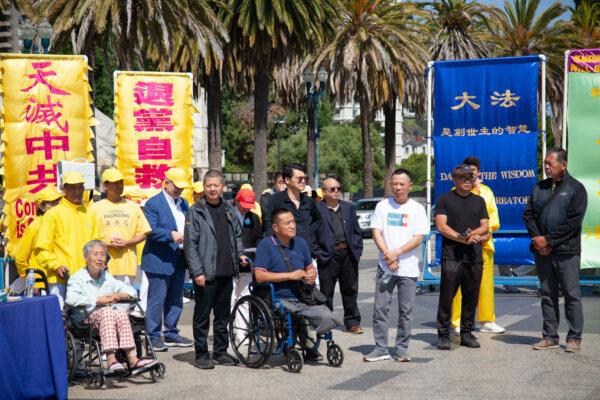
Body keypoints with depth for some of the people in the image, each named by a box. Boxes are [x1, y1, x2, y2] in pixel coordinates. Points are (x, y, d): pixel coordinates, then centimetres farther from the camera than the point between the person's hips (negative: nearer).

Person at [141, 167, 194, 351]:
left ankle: (171, 334, 23)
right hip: (159, 260, -7)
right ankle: (154, 336, 3)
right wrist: (171, 235, -26)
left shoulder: (184, 204, 16)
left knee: (176, 300, 13)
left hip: (179, 261, 8)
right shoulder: (153, 203, -7)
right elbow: (151, 231, -14)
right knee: (156, 300, -4)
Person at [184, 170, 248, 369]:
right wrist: (197, 272, -14)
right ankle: (202, 355, 9)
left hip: (226, 272, 5)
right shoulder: (196, 211, -5)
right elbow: (190, 244, -9)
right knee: (202, 316, 1)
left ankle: (220, 352, 24)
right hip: (205, 274, -5)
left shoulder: (229, 209, 12)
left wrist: (240, 254, 8)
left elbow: (237, 235, 24)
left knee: (223, 315, 13)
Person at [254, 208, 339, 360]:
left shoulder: (300, 243, 13)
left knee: (328, 319, -18)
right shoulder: (266, 245, -6)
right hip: (280, 300, -5)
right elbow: (259, 276, -16)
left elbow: (310, 267, 26)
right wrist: (291, 275, -15)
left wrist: (311, 276, 0)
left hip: (303, 298, 5)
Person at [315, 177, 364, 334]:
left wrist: (357, 250, 5)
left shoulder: (349, 207, 13)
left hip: (348, 255, 4)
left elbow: (357, 231, 14)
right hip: (328, 256, -4)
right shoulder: (317, 210, -1)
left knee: (350, 290, 10)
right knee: (326, 292, 4)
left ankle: (352, 322, 19)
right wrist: (317, 253, -8)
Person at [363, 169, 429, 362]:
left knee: (406, 310, 3)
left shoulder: (417, 209, 2)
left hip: (408, 268, -1)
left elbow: (419, 238, -5)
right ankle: (381, 348, 6)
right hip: (385, 267, 1)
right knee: (380, 308, -1)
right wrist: (388, 256, -10)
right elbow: (376, 233, 1)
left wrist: (396, 253, -14)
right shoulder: (382, 206, 6)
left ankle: (402, 350, 12)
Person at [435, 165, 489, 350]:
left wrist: (473, 234, -9)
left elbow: (485, 227, 12)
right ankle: (443, 335, 1)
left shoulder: (479, 201, 18)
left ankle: (466, 333, 17)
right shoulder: (445, 199, 5)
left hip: (475, 257, 4)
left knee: (471, 297, 7)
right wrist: (463, 238, -14)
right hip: (451, 256, -4)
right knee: (447, 297, -6)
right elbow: (441, 226, -5)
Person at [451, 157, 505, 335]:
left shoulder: (486, 191, 17)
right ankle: (458, 322, -1)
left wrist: (487, 228, -8)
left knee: (486, 283, 6)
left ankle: (487, 321, 14)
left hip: (484, 243, 4)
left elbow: (494, 215, 12)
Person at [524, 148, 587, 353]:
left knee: (571, 294, -1)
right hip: (542, 251, 5)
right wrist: (537, 240, -6)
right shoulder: (540, 188, 14)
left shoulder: (576, 188, -2)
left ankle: (574, 338, 6)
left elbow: (574, 221, -11)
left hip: (566, 251, -5)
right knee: (547, 294, 9)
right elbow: (528, 214, 10)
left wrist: (548, 239, -13)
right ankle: (550, 336, 15)